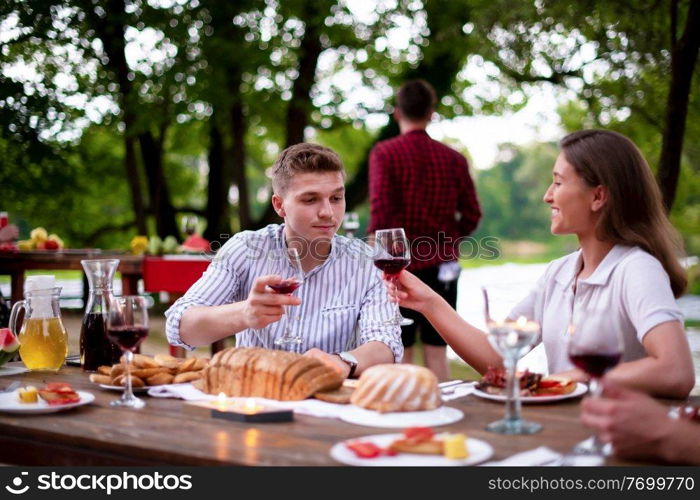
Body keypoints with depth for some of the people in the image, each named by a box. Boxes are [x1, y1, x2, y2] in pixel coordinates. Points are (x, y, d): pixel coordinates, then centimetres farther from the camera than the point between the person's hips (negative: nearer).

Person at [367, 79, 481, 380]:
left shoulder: (384, 153, -6)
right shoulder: (453, 158, 4)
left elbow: (381, 212, -15)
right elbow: (472, 215, 3)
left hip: (400, 263, -3)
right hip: (443, 266, 3)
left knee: (401, 353, 5)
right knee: (437, 350, 9)